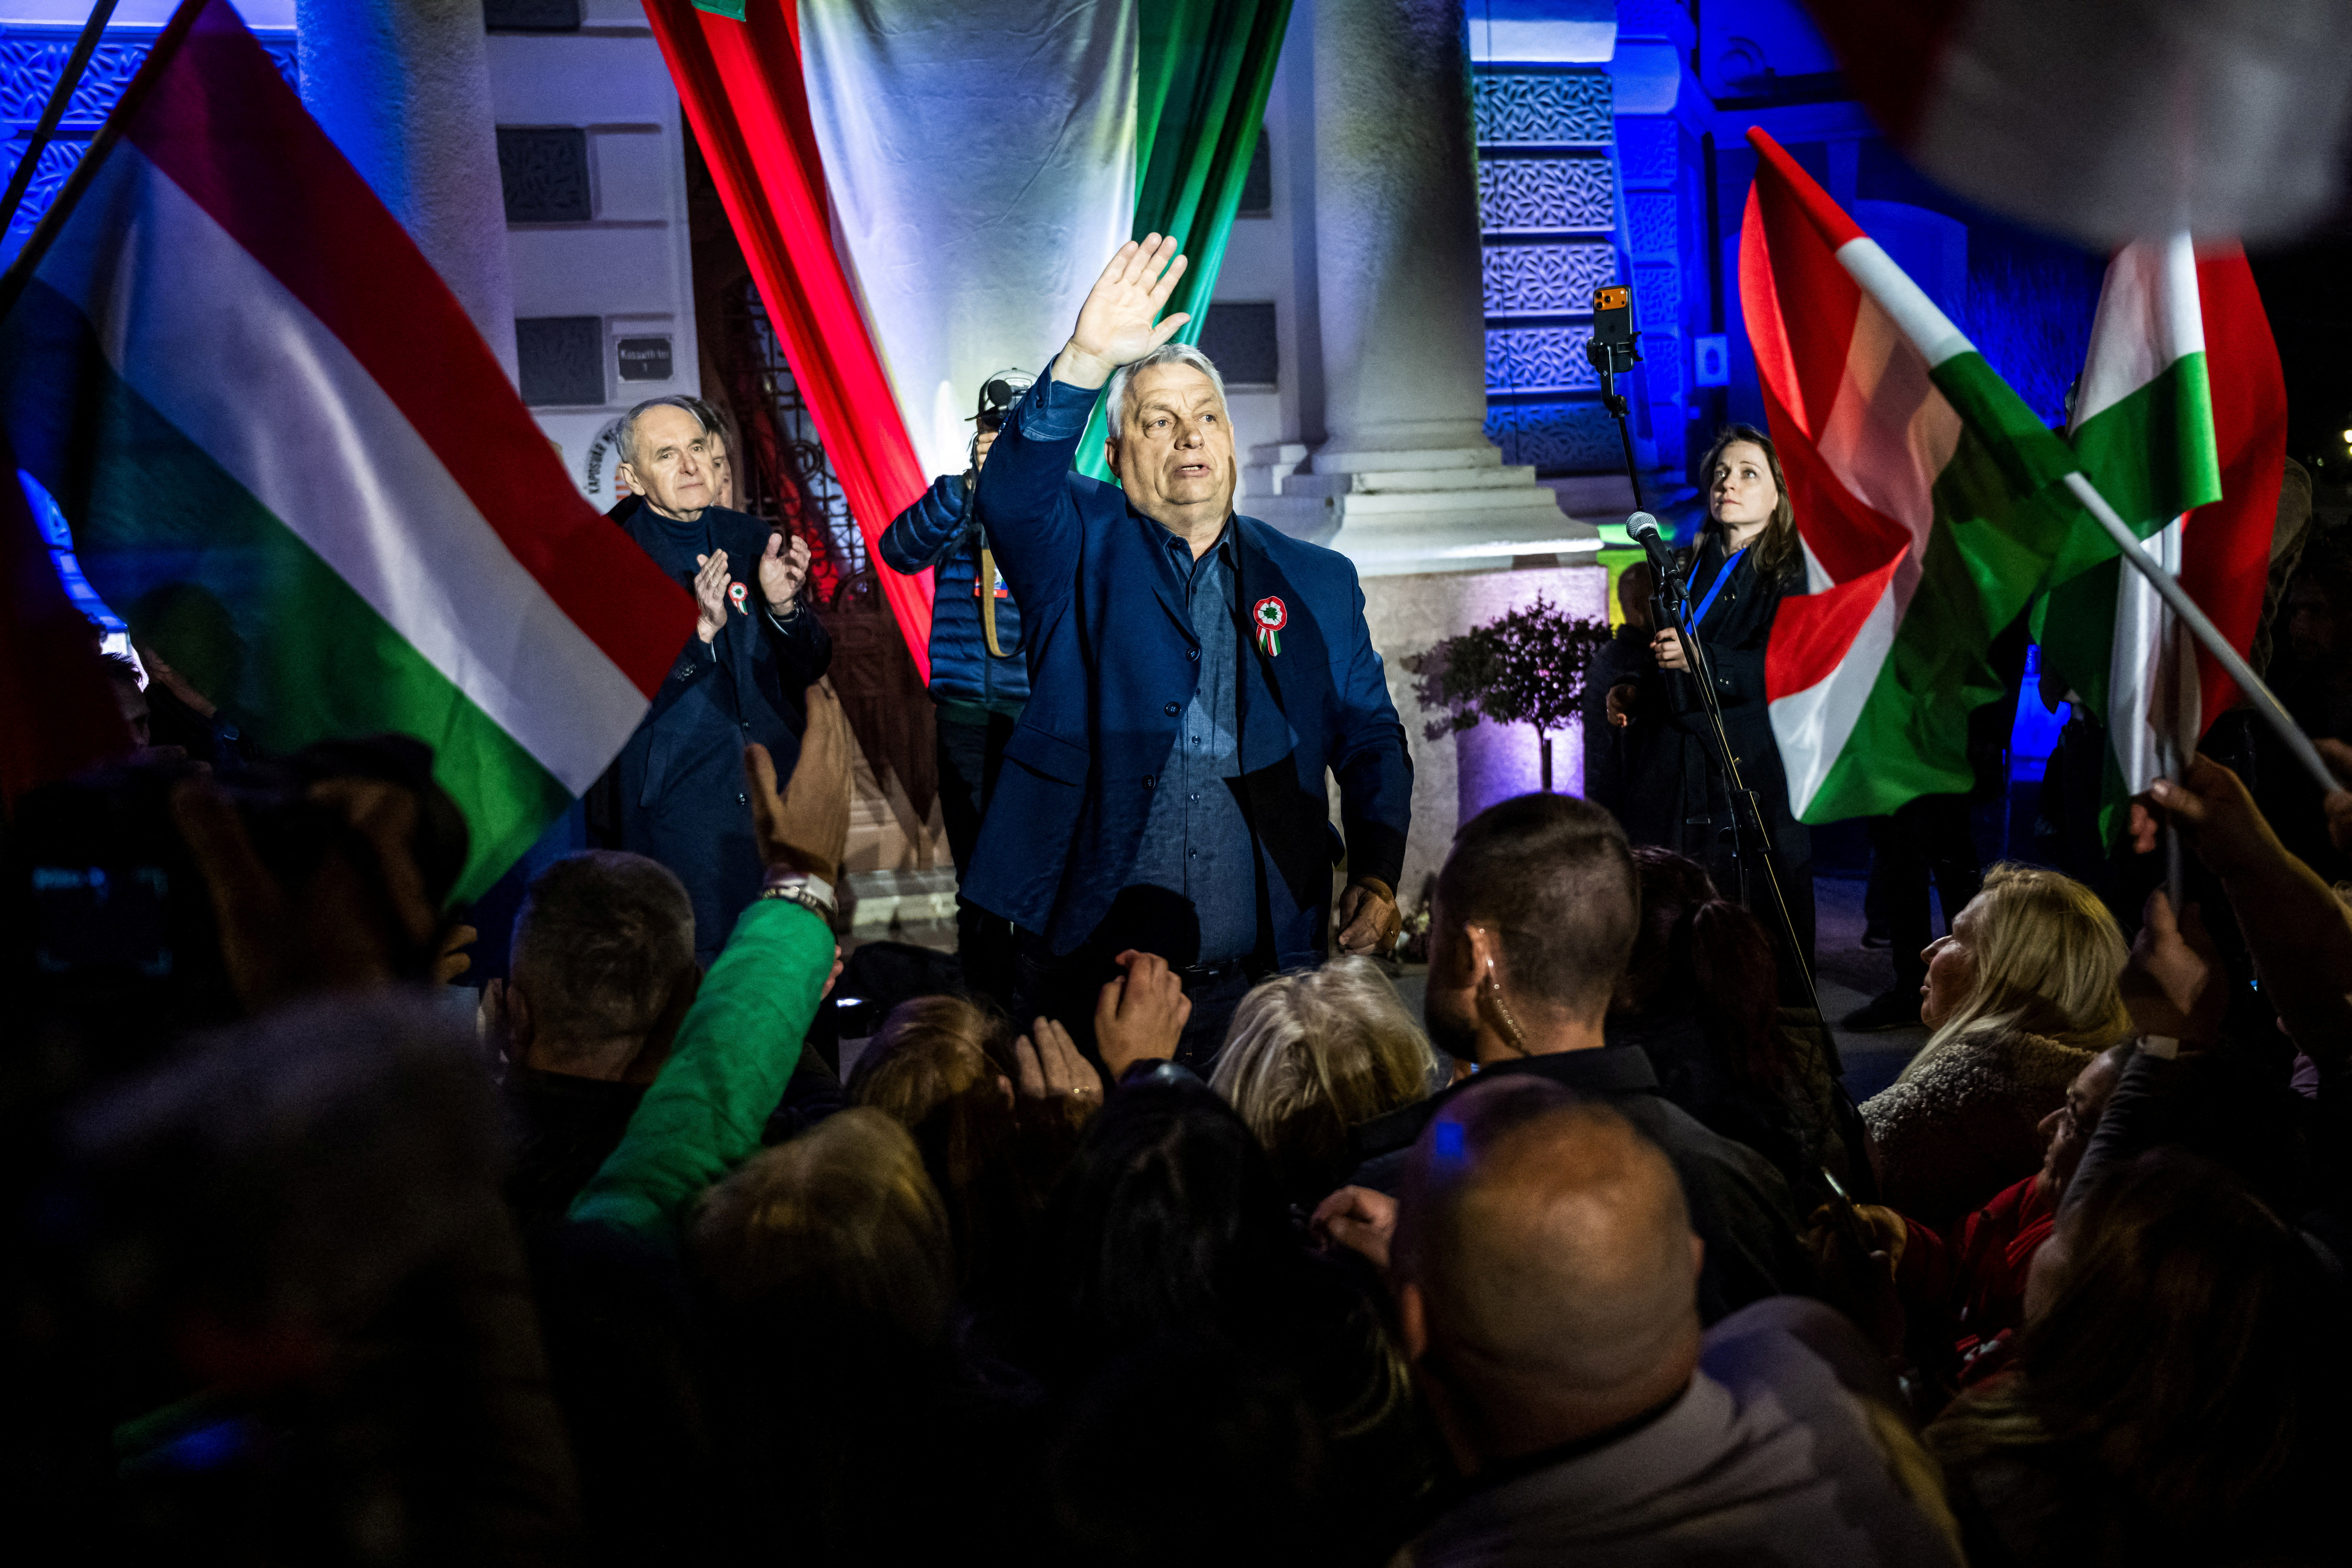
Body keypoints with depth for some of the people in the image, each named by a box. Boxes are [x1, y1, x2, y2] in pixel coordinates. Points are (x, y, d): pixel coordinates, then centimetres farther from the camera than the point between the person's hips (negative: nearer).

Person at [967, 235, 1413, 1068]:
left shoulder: (1318, 582, 12)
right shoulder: (1079, 550, 4)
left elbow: (1370, 741, 13)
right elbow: (1011, 493, -17)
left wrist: (1376, 874, -4)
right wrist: (1085, 361, -32)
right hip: (1089, 966, -2)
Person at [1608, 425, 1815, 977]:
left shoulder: (1792, 574, 1)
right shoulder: (1685, 568, 19)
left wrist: (1703, 660, -25)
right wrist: (1635, 693, 12)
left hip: (1754, 781, -5)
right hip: (1672, 785, 5)